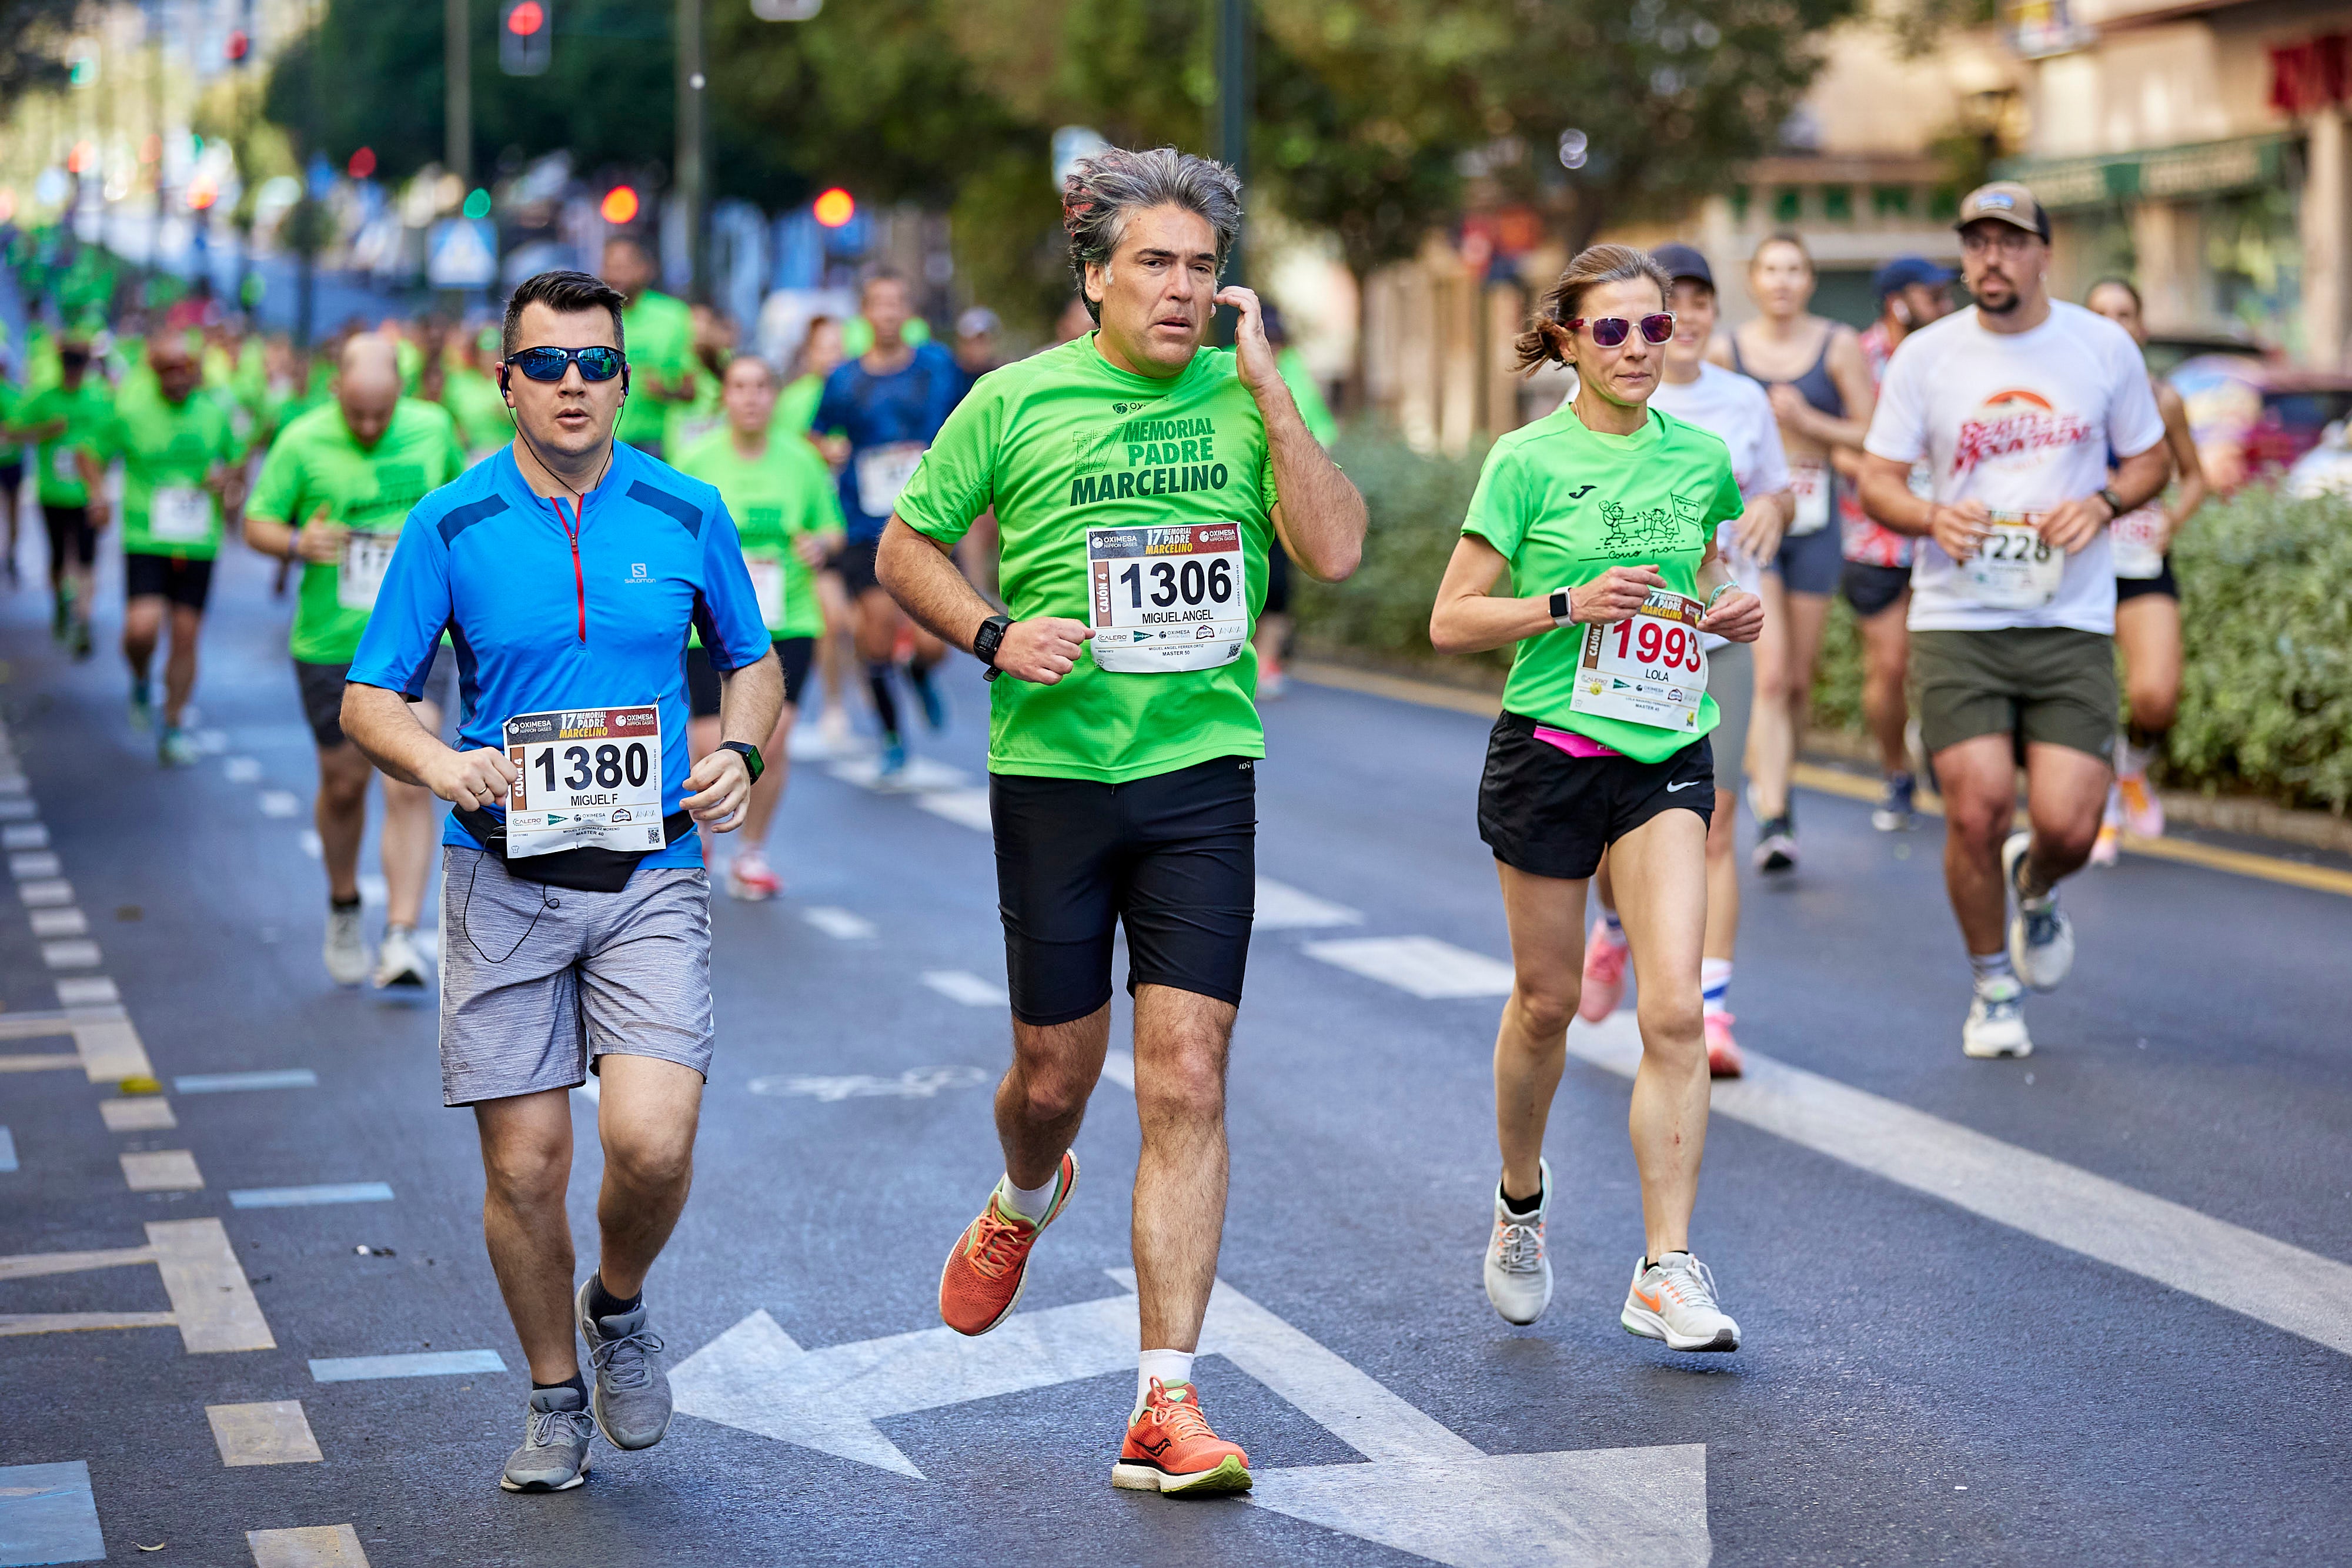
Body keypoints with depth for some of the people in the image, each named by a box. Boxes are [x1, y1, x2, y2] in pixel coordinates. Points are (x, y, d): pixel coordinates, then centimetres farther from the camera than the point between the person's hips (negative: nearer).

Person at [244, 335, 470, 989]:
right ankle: (344, 908, 40)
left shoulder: (432, 427, -1)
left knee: (410, 786, -14)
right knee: (344, 784, 13)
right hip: (331, 646, 0)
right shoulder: (303, 442, -8)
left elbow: (459, 488, 20)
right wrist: (297, 543, -23)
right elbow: (256, 523, -3)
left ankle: (402, 938, -15)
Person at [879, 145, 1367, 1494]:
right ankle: (1026, 1200, 48)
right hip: (1052, 769, 0)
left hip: (1203, 774, 0)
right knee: (1056, 1075, 10)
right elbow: (908, 546, 8)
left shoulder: (1247, 400, 3)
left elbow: (1336, 550, -11)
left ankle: (1168, 1404, -4)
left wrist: (1266, 384, -13)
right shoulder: (1017, 401, 0)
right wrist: (995, 634, -9)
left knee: (1187, 1083, -8)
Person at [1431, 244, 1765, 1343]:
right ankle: (1521, 1203, 38)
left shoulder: (1701, 457, 6)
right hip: (1550, 749, -2)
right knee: (1546, 1002, 11)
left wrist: (1731, 612, 2)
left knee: (1675, 1010, -11)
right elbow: (1451, 622, -7)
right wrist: (1569, 604, -20)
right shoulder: (1529, 461, -7)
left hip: (1667, 755, 2)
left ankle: (1666, 1273, -8)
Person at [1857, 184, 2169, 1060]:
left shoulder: (2104, 347, 4)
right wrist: (1932, 516, -17)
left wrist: (2103, 503, -8)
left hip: (2073, 625, 0)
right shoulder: (1926, 356, 2)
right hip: (1956, 624, 0)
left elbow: (2151, 460, 14)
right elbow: (1877, 480, 5)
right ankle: (1993, 985, 16)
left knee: (2068, 826, -9)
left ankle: (2035, 887, 31)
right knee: (1977, 810, -10)